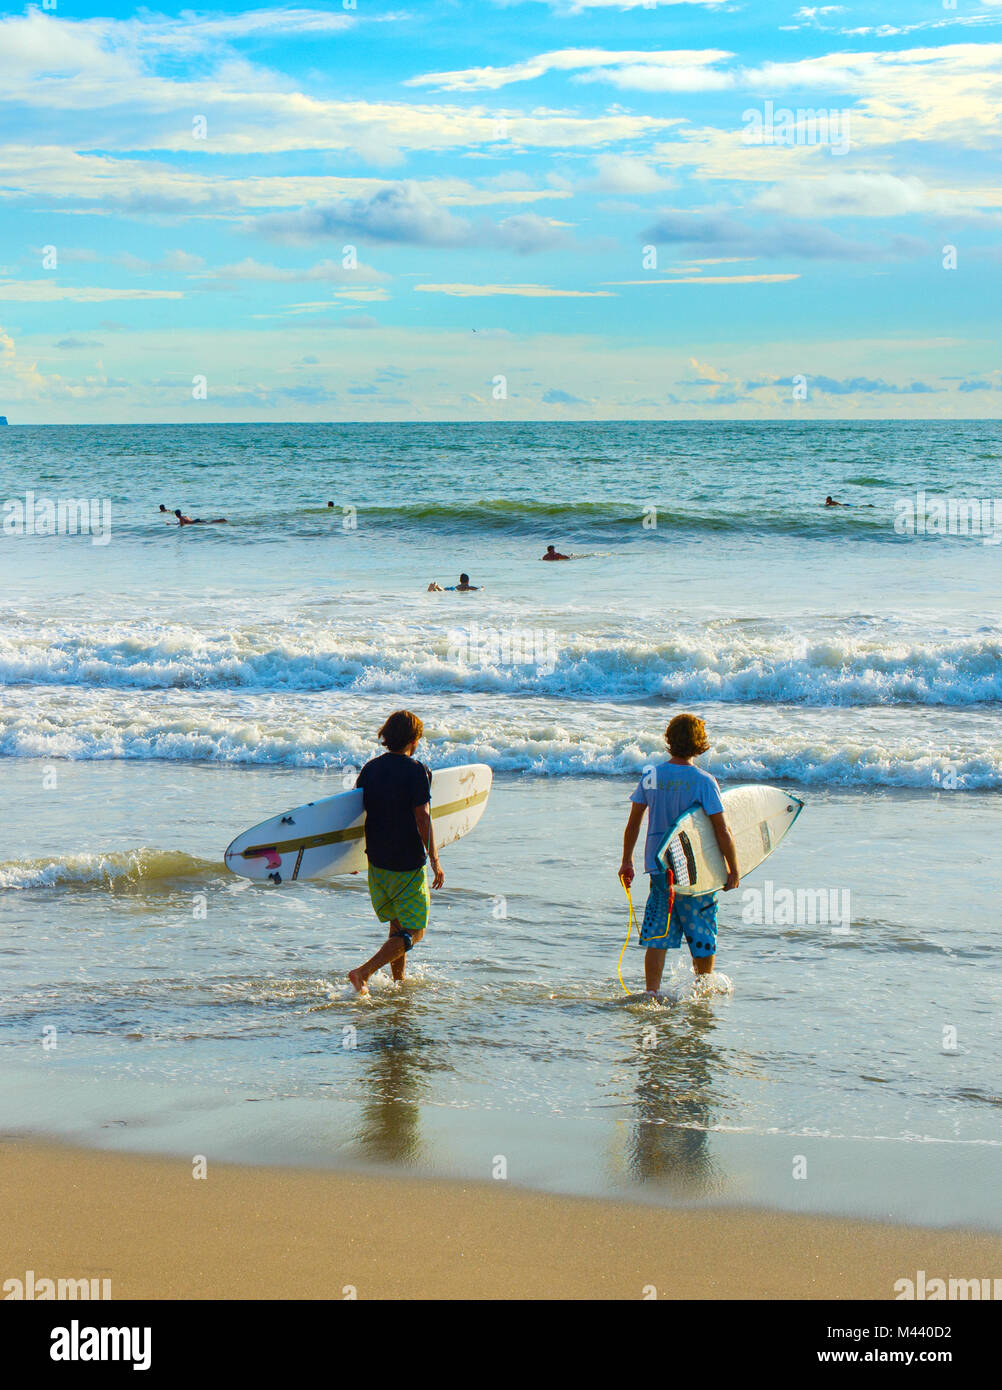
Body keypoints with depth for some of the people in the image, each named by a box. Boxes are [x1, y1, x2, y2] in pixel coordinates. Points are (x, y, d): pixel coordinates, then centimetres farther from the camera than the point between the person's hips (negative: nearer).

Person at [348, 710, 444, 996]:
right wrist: (434, 859, -10)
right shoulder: (416, 770, -14)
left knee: (397, 925, 22)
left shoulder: (370, 769, 3)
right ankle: (364, 971, -15)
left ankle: (399, 980, 26)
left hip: (377, 861, 7)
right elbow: (423, 819, -18)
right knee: (415, 931, 0)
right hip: (408, 863, -6)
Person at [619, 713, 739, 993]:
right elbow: (722, 831, -14)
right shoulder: (703, 781, -13)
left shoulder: (651, 776, 0)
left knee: (656, 938, 8)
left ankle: (651, 992, 2)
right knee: (703, 939, 11)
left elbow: (633, 823, 6)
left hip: (658, 866, 4)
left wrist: (627, 861, 17)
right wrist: (733, 870, -4)